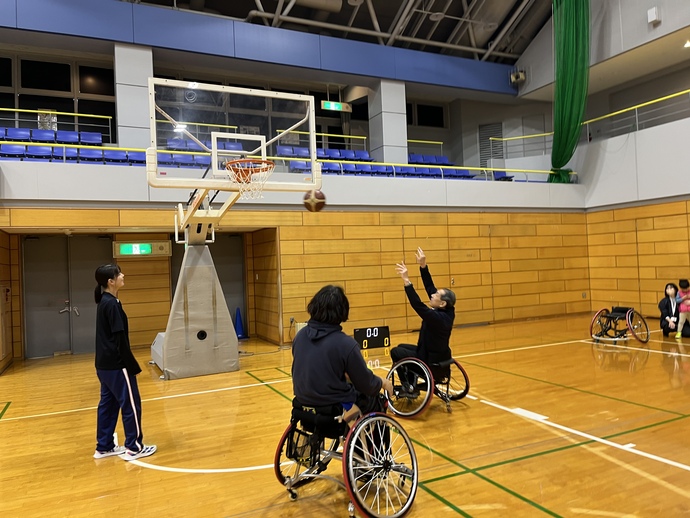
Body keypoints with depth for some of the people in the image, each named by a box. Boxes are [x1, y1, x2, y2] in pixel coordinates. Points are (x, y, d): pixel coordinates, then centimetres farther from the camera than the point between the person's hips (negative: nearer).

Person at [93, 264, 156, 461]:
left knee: (108, 404, 15)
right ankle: (134, 448, 7)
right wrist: (132, 365, -16)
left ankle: (104, 446, 24)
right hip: (116, 364, -9)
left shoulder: (104, 302, 10)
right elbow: (119, 338, -20)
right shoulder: (112, 304, -18)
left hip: (105, 364, 9)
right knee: (130, 404, 0)